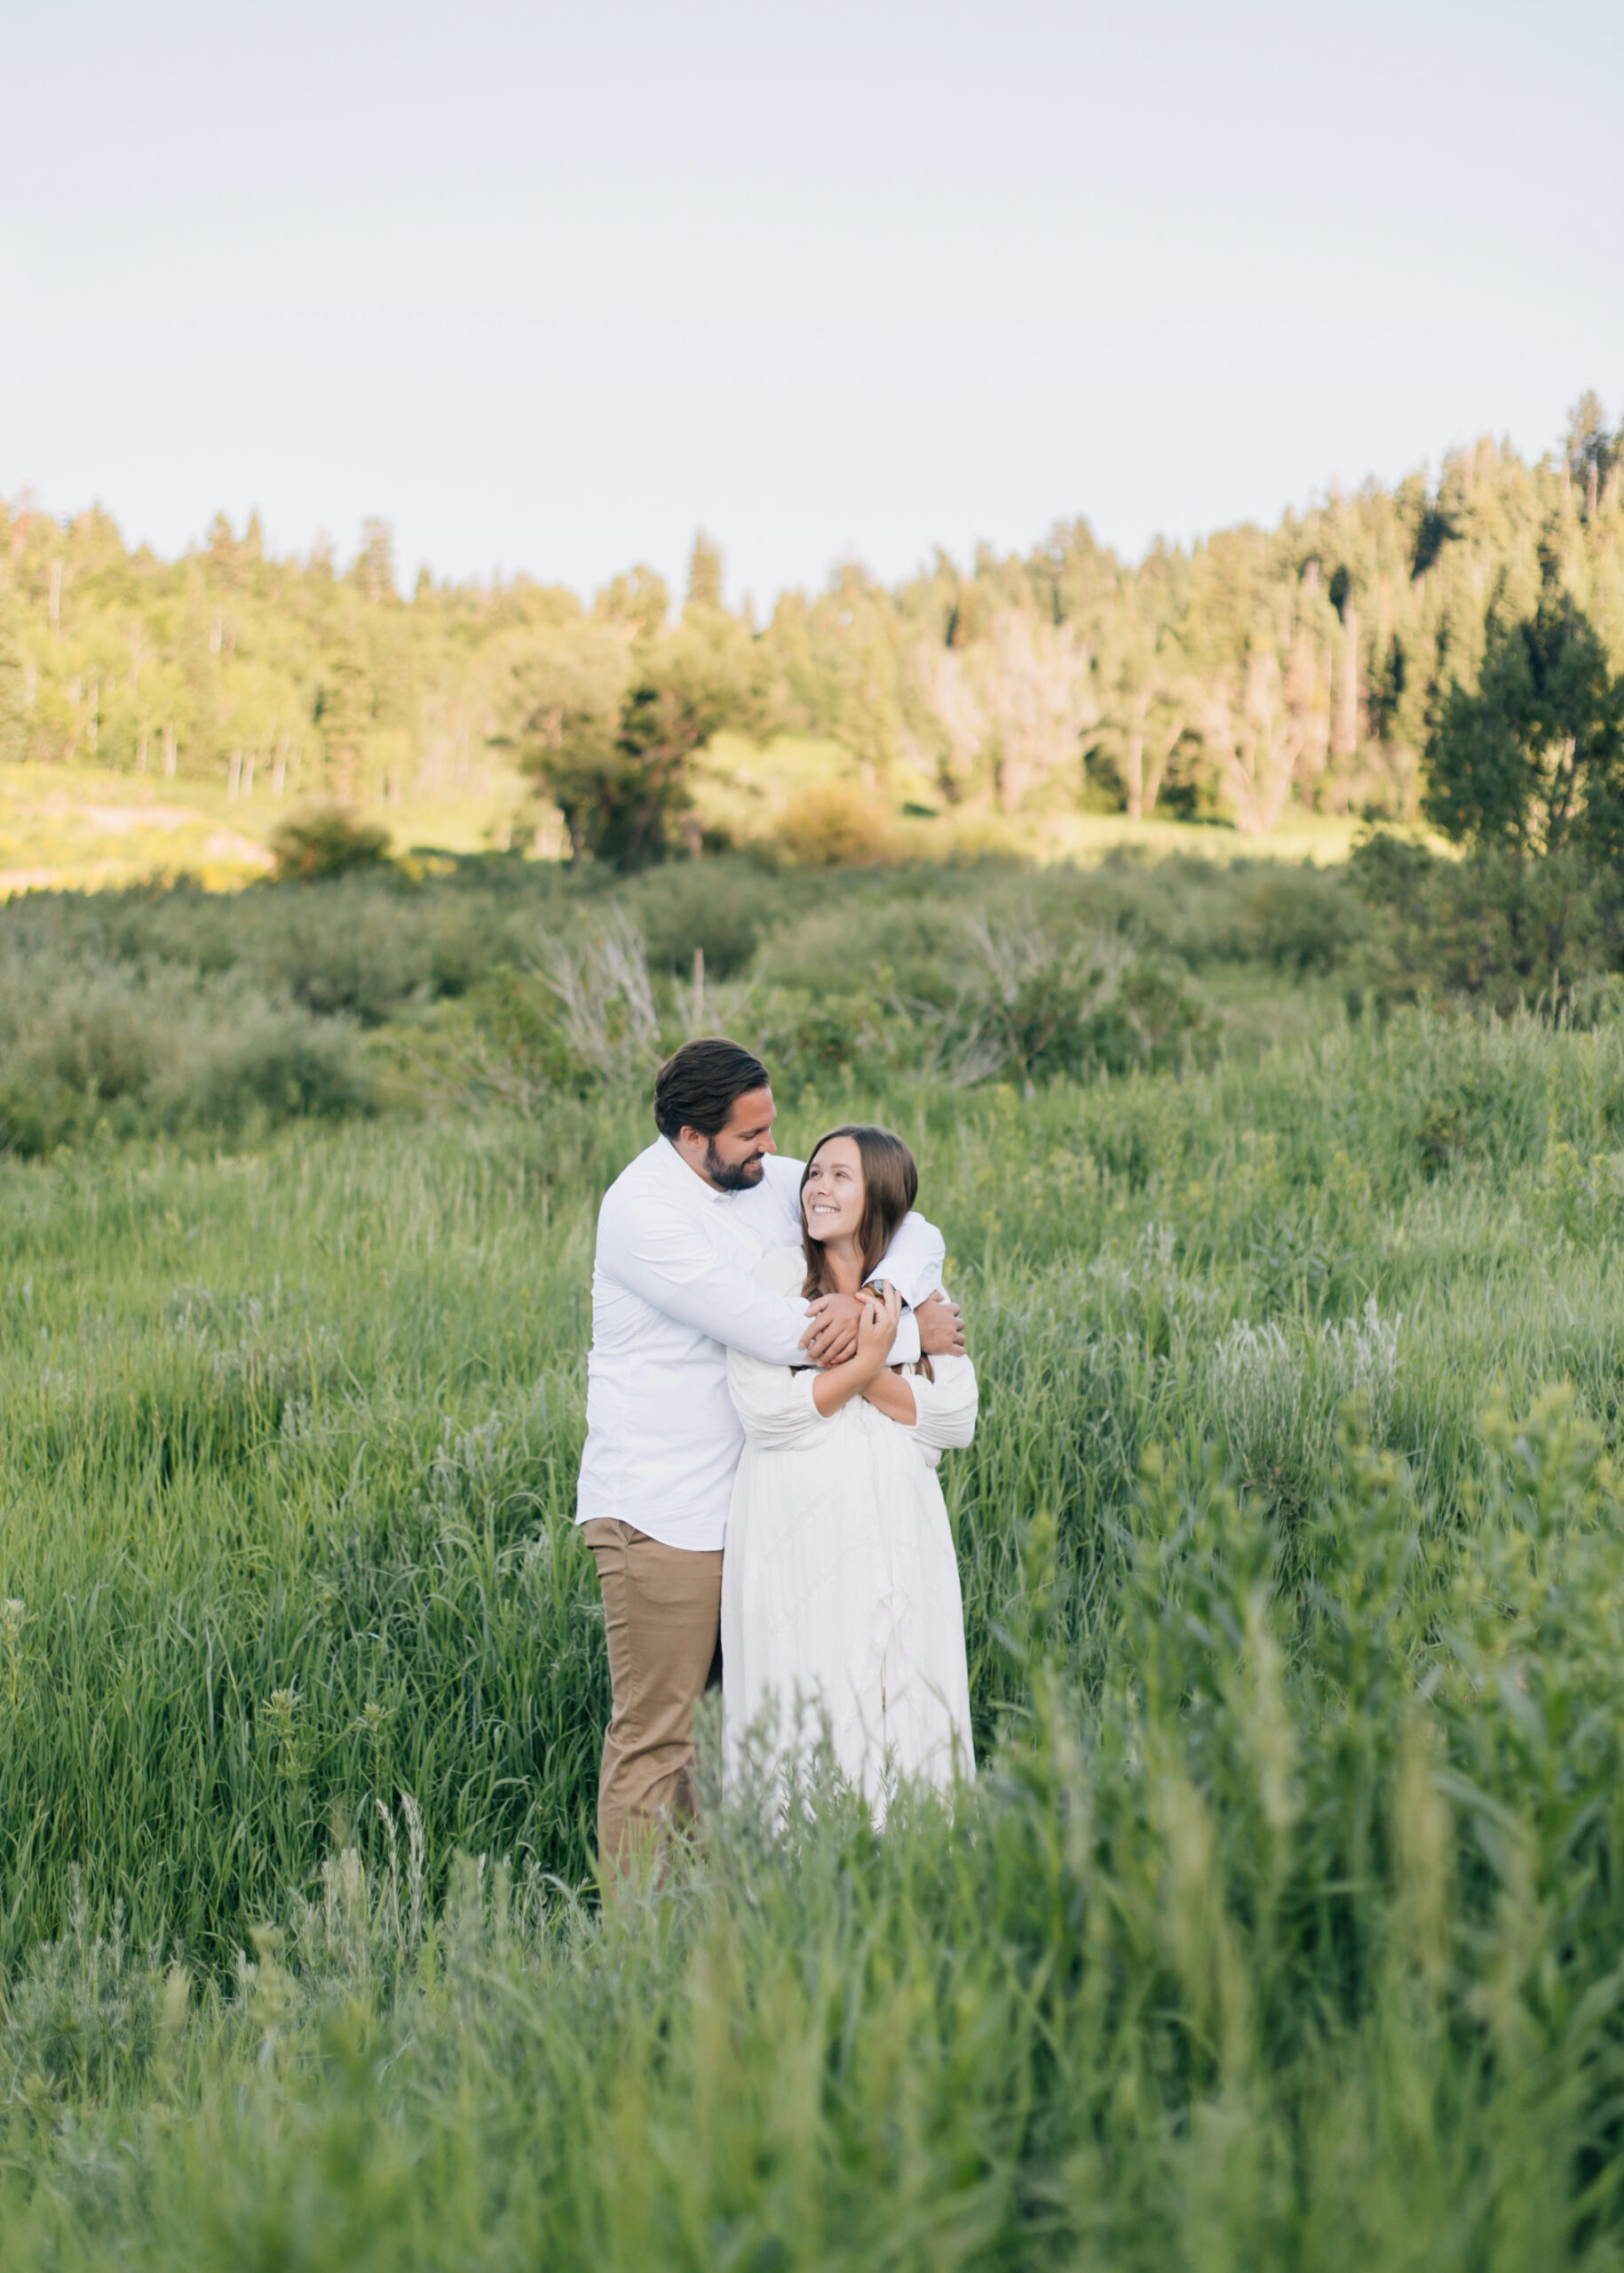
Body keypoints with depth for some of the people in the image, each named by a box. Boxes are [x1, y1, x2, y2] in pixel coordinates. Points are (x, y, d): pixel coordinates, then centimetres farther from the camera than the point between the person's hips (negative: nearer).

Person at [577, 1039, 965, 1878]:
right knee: (657, 1737, -2)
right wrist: (913, 1330, -11)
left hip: (757, 1504, 7)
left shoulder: (773, 1182, 8)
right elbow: (774, 1329, -22)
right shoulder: (642, 1210, -16)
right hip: (663, 1516, -7)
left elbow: (911, 1231, 6)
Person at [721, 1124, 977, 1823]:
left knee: (901, 1709, 1)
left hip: (894, 1537, 3)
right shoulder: (776, 1275, 1)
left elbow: (954, 1420, 2)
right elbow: (763, 1408, -10)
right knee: (799, 1719, -3)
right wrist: (863, 1365, -11)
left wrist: (874, 1375, -10)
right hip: (798, 1535, -3)